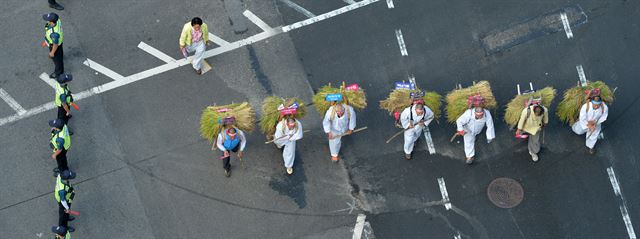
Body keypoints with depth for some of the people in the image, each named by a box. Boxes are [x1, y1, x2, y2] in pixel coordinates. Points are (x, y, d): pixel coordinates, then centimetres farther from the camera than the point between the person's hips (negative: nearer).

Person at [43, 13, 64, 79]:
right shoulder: (57, 19, -28)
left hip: (55, 45, -6)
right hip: (58, 39, 6)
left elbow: (55, 44, -30)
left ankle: (58, 72, 50)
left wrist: (52, 53, -11)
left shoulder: (54, 33, -48)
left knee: (57, 59, 23)